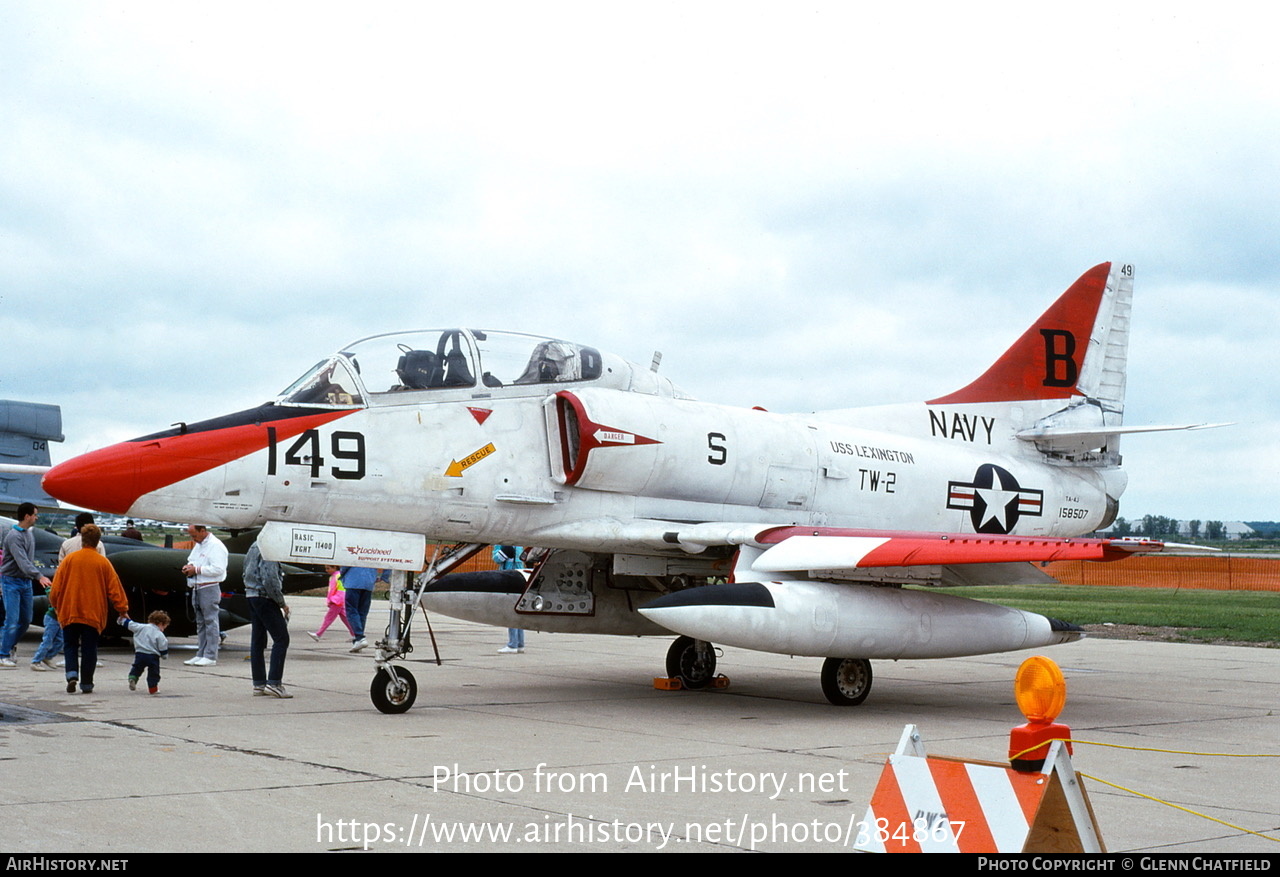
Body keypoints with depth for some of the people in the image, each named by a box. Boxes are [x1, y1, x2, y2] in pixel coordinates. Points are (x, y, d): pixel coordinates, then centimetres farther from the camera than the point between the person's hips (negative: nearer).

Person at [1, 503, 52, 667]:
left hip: (26, 581, 8)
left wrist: (35, 577, 13)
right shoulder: (13, 535, -16)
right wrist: (39, 577, -36)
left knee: (26, 620, 11)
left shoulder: (29, 534, 12)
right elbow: (22, 561, -26)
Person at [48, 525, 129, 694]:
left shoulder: (69, 559, -2)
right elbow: (114, 588, 0)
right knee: (89, 649, 6)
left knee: (71, 646, 13)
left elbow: (56, 586, 2)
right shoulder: (103, 563, -4)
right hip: (93, 614, -1)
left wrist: (55, 605, 18)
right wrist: (123, 609, 8)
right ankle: (86, 684, 6)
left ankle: (72, 673, -9)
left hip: (69, 612, 1)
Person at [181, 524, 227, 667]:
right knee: (200, 623, 11)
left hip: (210, 589, -9)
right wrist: (189, 566, 7)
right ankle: (201, 654, 16)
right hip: (197, 589, 9)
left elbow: (218, 569, -20)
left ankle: (210, 656, -7)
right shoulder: (198, 545, 18)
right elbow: (191, 560, 31)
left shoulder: (216, 546, -12)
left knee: (210, 621, -7)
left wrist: (197, 569, -16)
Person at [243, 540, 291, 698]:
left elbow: (246, 574, 23)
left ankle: (259, 684, 16)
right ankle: (274, 683, -13)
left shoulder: (254, 546, 16)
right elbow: (270, 580, -21)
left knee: (258, 640, 12)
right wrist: (282, 603, -11)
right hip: (265, 598, -10)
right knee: (281, 639, -8)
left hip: (251, 596, 10)